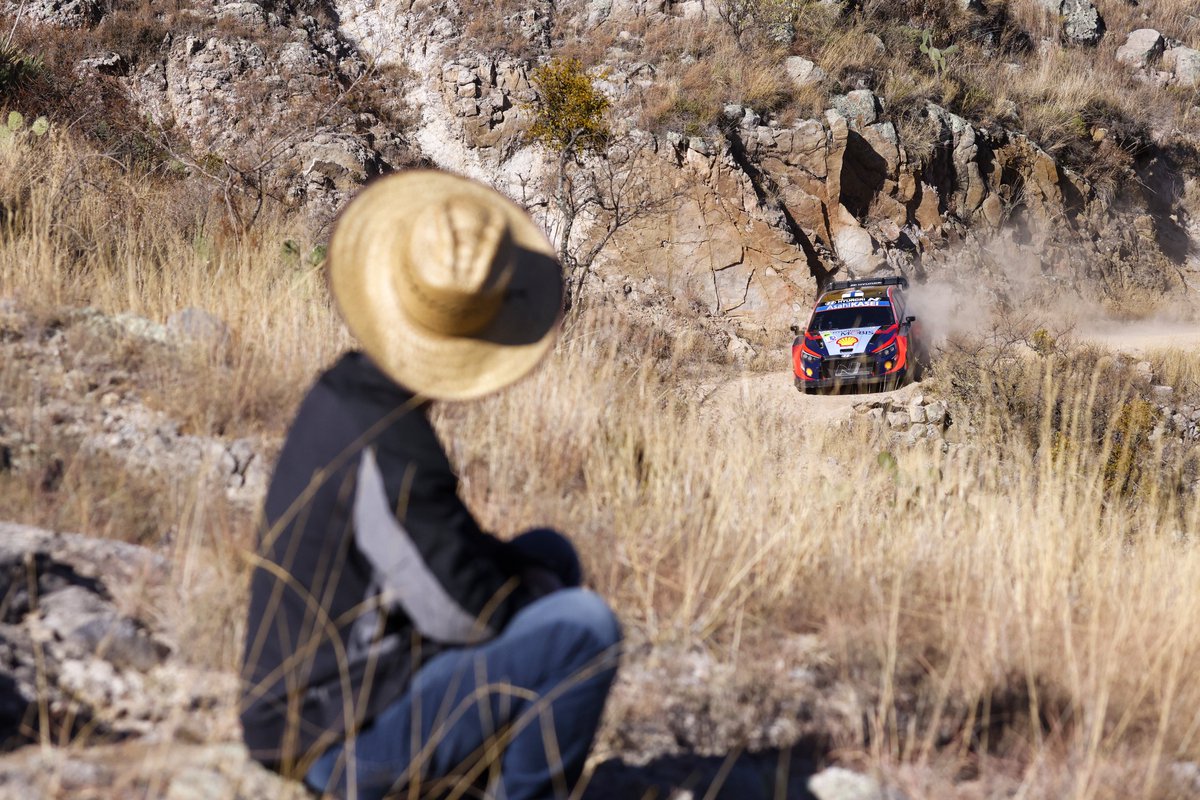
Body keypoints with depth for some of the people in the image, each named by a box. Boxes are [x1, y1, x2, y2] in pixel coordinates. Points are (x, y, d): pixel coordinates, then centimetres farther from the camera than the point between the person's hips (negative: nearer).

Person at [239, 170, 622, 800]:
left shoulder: (345, 391, 4)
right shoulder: (388, 447, -25)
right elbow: (467, 610, -20)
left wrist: (535, 577, 8)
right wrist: (538, 589, 0)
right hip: (342, 742, -10)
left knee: (549, 555, 17)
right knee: (584, 626, -18)